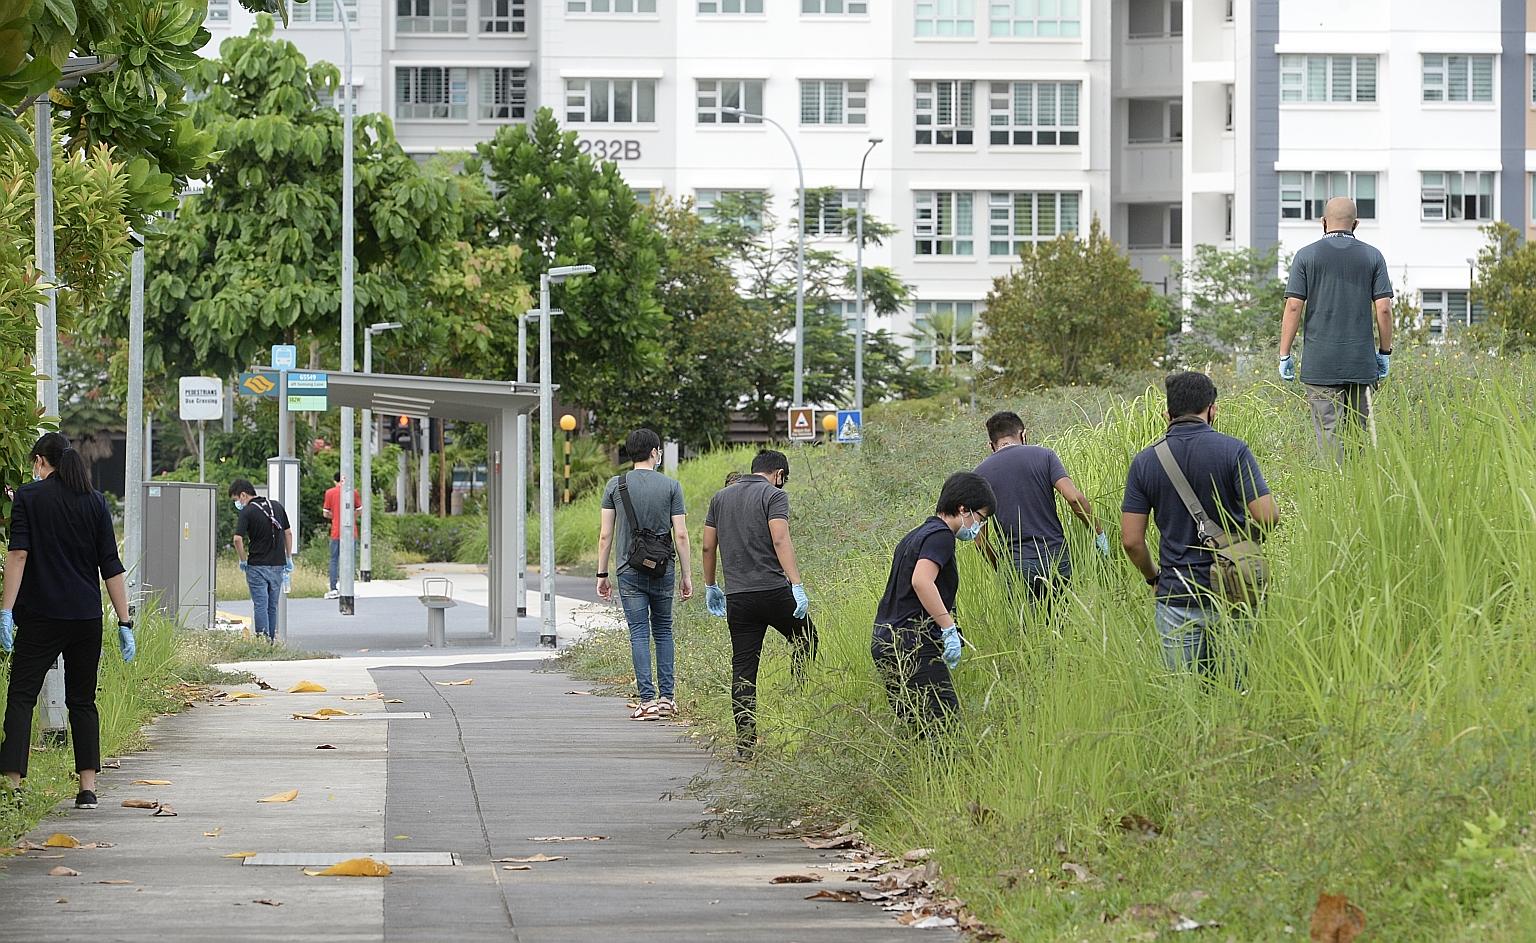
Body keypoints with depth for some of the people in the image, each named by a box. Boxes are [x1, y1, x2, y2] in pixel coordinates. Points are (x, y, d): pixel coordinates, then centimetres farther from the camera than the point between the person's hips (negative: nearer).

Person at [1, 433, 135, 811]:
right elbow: (112, 566, 5)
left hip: (40, 616, -3)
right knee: (82, 701, 11)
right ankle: (88, 788, 4)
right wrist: (125, 623, 7)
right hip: (87, 617, 3)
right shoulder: (95, 502, 8)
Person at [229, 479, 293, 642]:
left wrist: (242, 560, -5)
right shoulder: (277, 506, 8)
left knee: (260, 605, -2)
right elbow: (288, 533, 12)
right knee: (273, 606, 13)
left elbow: (238, 539, -20)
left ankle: (263, 640, -7)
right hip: (278, 564, 5)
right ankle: (272, 639, 15)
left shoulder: (247, 511, -10)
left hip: (257, 566, -5)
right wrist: (289, 558, 18)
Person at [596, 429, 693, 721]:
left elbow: (605, 535, 0)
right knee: (663, 630, 14)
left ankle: (648, 699, -8)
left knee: (639, 633, -1)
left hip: (629, 571, -1)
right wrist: (687, 576, 4)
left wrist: (602, 574, 7)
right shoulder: (670, 486, -1)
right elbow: (681, 535, -3)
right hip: (663, 570, 1)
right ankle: (667, 697, 12)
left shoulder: (615, 485, 1)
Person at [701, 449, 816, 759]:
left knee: (743, 669, 5)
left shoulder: (721, 498, 14)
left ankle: (745, 742, 1)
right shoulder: (774, 495, -3)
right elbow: (780, 541, -16)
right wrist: (797, 586, -21)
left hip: (737, 597, 4)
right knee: (805, 640, 21)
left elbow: (708, 547, 15)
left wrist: (710, 587, 27)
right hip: (774, 591, -4)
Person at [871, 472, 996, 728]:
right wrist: (950, 629, -23)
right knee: (946, 725, -13)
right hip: (915, 644, -10)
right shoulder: (941, 536, -8)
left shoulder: (917, 535, 22)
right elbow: (921, 581, -25)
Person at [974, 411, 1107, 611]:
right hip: (1056, 557, 0)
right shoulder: (1043, 456, 2)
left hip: (1016, 566, 0)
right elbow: (1075, 498, -10)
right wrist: (1098, 532, 1)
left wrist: (997, 567, 16)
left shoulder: (981, 473, 5)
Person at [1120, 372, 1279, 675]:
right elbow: (1268, 516, -14)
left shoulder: (1145, 461, 0)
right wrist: (1243, 539, 7)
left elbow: (1131, 540, -1)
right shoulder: (1233, 451, -7)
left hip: (1176, 599, 1)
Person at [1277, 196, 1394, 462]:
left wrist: (1285, 355, 1)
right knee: (1358, 429, 10)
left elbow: (1293, 307, -4)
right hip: (1362, 361, 2)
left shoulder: (1306, 256, 0)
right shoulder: (1372, 256, 4)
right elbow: (1384, 308, 1)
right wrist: (1385, 353, 11)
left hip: (1320, 363, -2)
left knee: (1328, 430, -3)